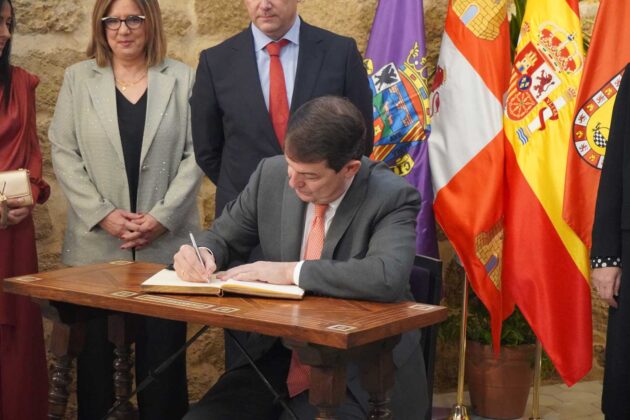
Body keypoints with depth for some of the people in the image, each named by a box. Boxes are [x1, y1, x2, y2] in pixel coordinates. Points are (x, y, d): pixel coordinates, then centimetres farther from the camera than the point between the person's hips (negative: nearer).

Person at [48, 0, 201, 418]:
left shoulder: (182, 78, 6)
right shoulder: (78, 78, 8)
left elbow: (196, 153, 1)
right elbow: (64, 153, 3)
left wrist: (163, 215, -9)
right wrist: (102, 214, -9)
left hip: (165, 241, -1)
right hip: (96, 242, 1)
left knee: (162, 349, 1)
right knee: (95, 349, 3)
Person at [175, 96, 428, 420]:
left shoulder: (392, 197, -15)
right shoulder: (272, 174, -2)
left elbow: (387, 277, -33)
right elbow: (222, 237, 12)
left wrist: (292, 271, -27)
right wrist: (201, 254, -13)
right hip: (276, 355, 5)